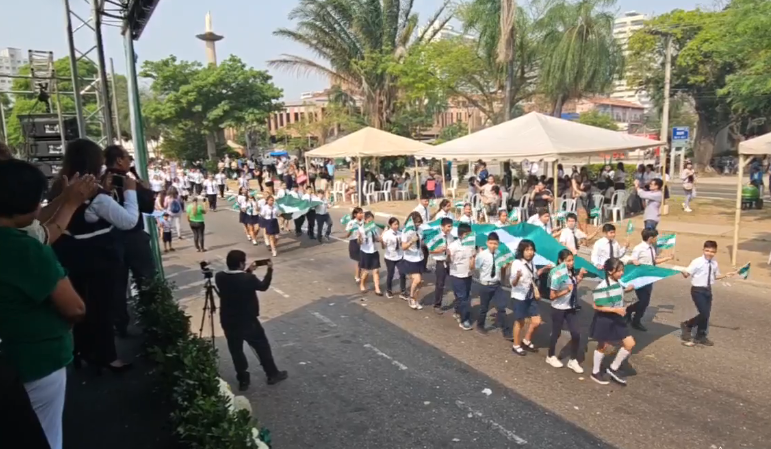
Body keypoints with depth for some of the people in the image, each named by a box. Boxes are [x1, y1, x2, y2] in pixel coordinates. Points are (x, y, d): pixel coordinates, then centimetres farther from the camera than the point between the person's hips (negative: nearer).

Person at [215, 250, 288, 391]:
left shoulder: (219, 277, -8)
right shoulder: (248, 279, -22)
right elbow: (263, 286, -3)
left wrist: (248, 272, 15)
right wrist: (270, 270, 8)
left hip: (228, 322, 4)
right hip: (248, 321, -4)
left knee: (236, 351, 19)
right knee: (262, 347, 15)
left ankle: (243, 380, 29)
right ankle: (273, 375, 27)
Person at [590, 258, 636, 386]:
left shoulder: (619, 283, -1)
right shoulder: (602, 287, -24)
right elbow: (597, 306, -22)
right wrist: (615, 310, -25)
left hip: (617, 319, 7)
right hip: (604, 320, -7)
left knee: (630, 343, 4)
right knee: (602, 346, 9)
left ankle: (613, 368, 21)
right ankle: (595, 372, 30)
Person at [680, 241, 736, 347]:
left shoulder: (714, 263, 4)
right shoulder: (697, 262, -15)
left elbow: (715, 276, 21)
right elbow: (687, 274, -20)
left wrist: (725, 275, 10)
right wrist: (683, 272, -41)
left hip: (708, 290, 7)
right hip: (698, 290, -7)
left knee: (706, 314, 13)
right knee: (704, 314, -14)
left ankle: (701, 337, 29)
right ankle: (687, 325, 10)